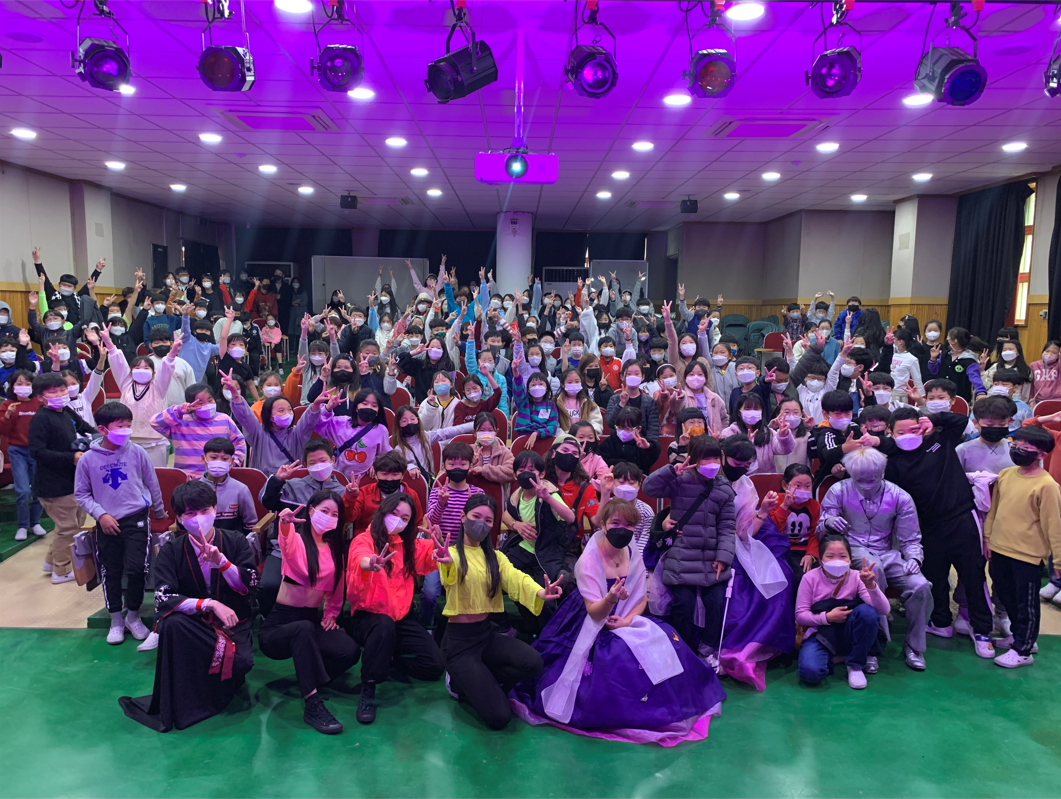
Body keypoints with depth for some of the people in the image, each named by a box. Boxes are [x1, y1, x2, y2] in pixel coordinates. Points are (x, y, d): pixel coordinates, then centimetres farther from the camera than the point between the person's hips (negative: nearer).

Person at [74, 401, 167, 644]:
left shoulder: (137, 453, -5)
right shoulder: (88, 459, -6)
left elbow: (152, 484, 7)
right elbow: (81, 494, 4)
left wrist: (159, 512, 17)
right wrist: (100, 515, -8)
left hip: (136, 519, -1)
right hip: (107, 523, 1)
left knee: (136, 569, -6)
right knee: (110, 573, 9)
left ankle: (133, 616, 17)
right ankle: (116, 620, 26)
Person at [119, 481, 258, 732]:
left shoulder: (236, 542, -5)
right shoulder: (171, 551, -5)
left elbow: (250, 586, -13)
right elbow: (164, 599, -16)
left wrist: (220, 561, -28)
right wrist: (209, 604, -29)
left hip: (232, 625, 0)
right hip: (192, 624, 1)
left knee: (241, 662, -31)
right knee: (172, 623, -34)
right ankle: (175, 704, -19)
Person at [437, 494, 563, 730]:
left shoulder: (495, 557, 9)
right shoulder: (452, 553, -7)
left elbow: (515, 578, -13)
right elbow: (450, 576, -33)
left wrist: (540, 593, -36)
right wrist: (447, 564, -59)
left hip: (487, 633, 6)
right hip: (459, 640, -6)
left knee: (532, 663, -23)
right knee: (498, 717, -16)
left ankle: (474, 683, 5)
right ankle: (460, 682, 14)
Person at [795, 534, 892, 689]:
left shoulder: (856, 577, -8)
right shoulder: (811, 578, -11)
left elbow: (884, 610, -19)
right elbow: (800, 615, -8)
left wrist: (871, 585, -35)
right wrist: (827, 617, -22)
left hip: (848, 635, 2)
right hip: (821, 635, -2)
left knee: (868, 611, -30)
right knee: (810, 672, -33)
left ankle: (856, 665, -9)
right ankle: (833, 658, 4)